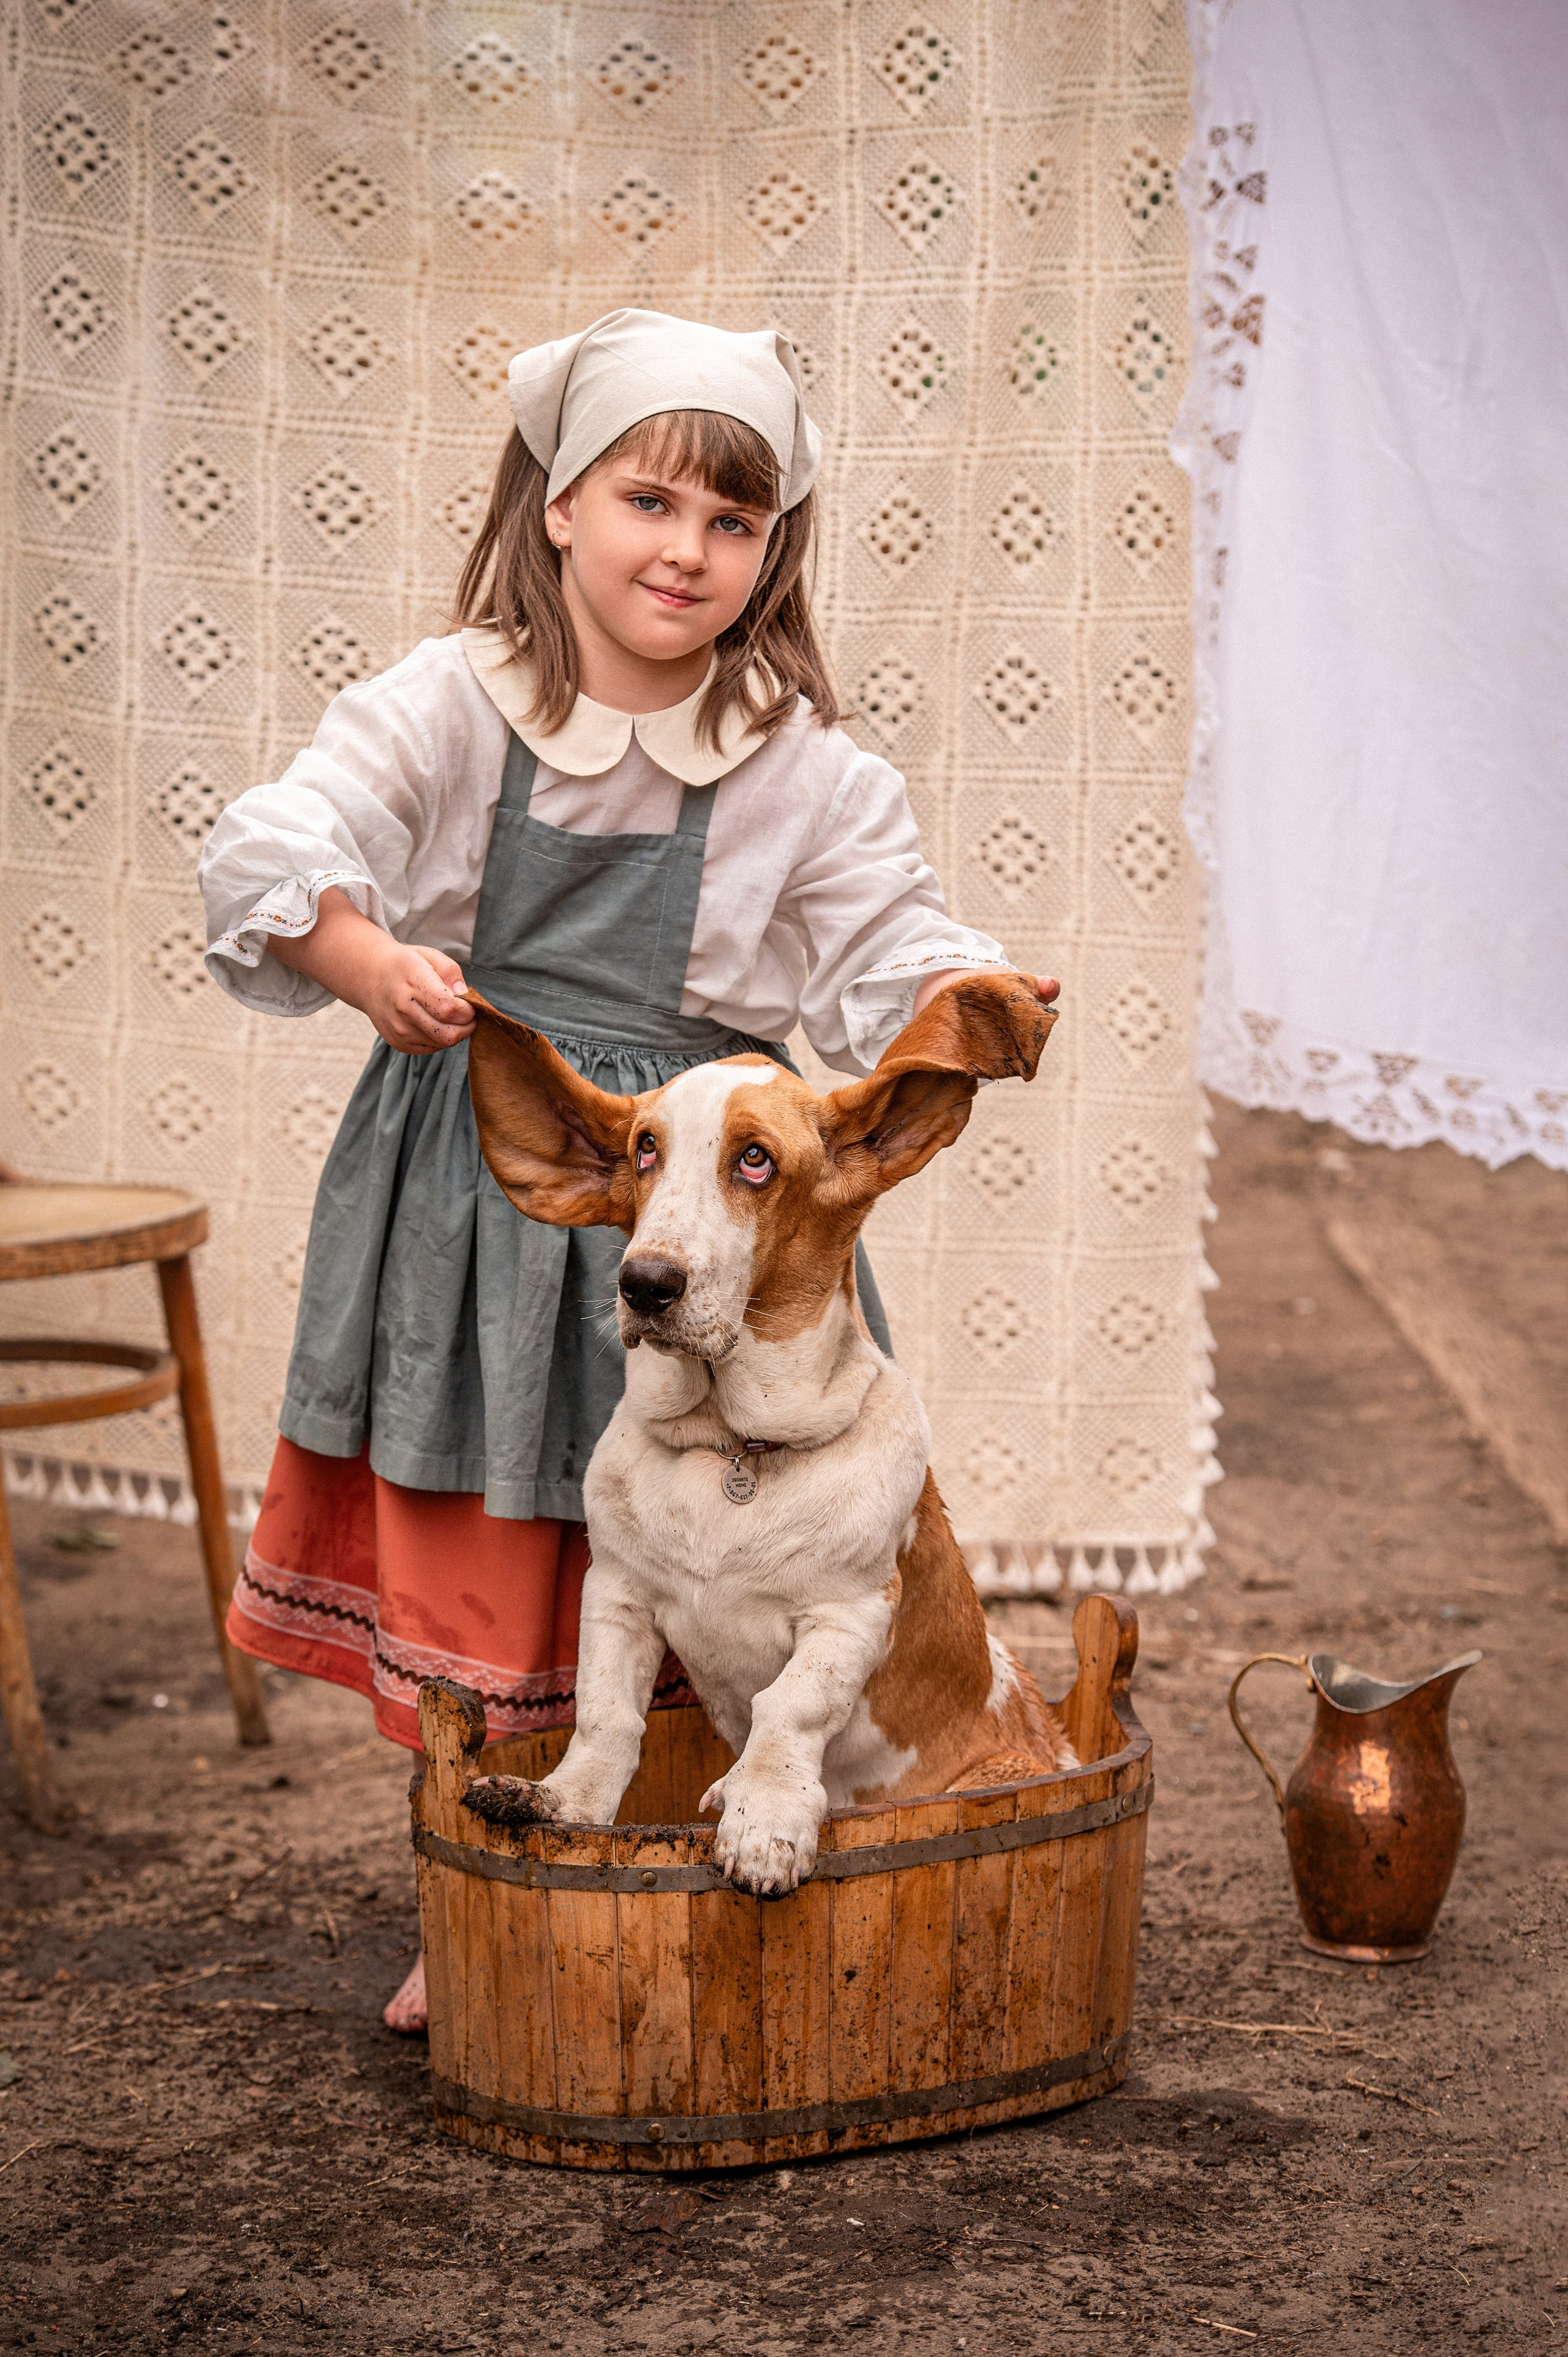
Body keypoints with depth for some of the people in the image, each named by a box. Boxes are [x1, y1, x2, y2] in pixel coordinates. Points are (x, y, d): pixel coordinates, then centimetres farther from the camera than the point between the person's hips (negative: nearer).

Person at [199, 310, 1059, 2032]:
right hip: (471, 1164, 0)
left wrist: (966, 993, -21)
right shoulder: (452, 703, -4)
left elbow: (886, 951, 1)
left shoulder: (803, 768, -2)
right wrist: (372, 966, -29)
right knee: (461, 1568, 9)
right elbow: (268, 854, -11)